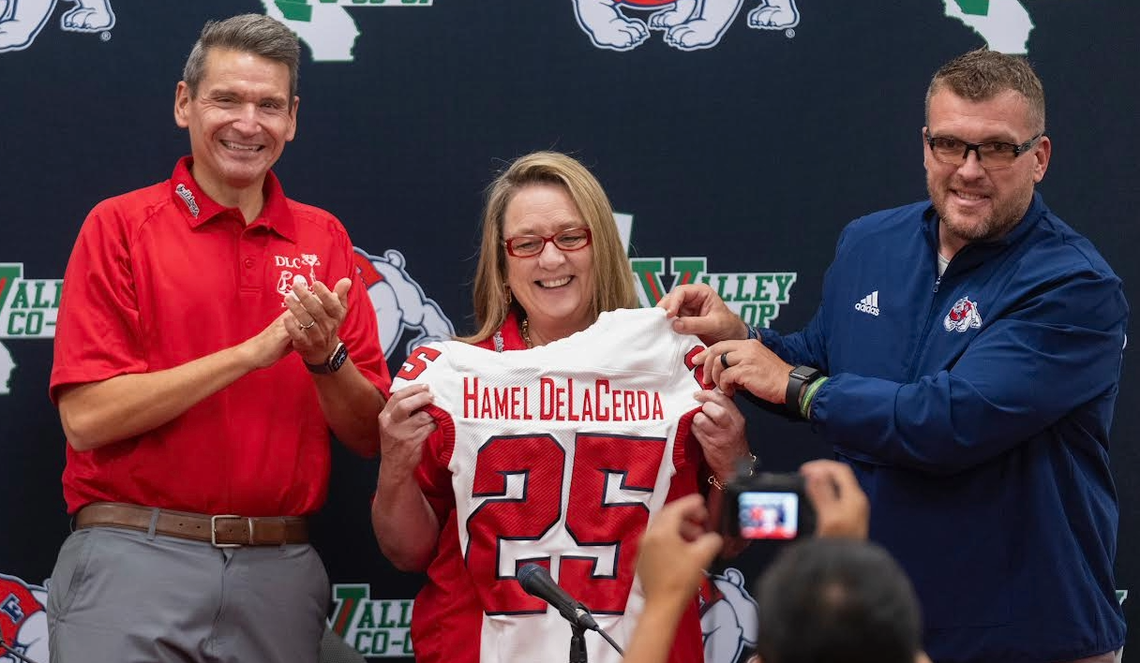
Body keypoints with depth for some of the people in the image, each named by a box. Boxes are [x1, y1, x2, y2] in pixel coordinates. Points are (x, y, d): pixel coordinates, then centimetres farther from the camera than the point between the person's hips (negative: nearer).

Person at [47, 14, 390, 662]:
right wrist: (254, 351, -15)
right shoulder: (120, 226, -1)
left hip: (281, 572, 3)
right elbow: (87, 416, -11)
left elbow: (370, 435, 7)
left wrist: (326, 359, -14)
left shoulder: (324, 239, 8)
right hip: (135, 562, -3)